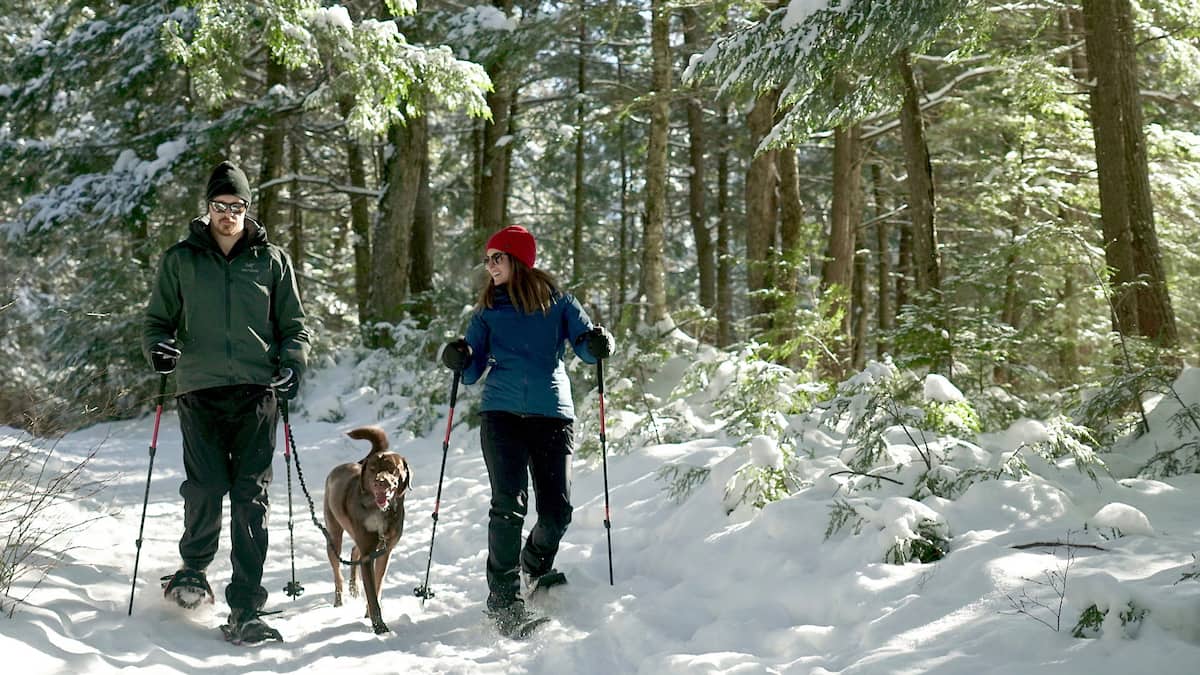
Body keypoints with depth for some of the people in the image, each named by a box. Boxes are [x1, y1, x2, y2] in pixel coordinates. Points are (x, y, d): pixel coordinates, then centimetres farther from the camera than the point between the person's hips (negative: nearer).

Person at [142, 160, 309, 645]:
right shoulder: (180, 260, 11)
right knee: (205, 489, -9)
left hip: (257, 392, 0)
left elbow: (293, 324, 15)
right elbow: (158, 319, 15)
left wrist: (292, 363, -3)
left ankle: (245, 609, -1)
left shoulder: (271, 260, 11)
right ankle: (194, 569, 22)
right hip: (200, 391, 0)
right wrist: (159, 347, -7)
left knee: (251, 499, -4)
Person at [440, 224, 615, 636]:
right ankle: (504, 601, -7)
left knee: (557, 510, -3)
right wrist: (459, 360, -9)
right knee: (508, 505, -13)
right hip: (502, 415, 1)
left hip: (553, 414, 0)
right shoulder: (487, 311, 16)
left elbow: (585, 344, 4)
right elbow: (473, 372, 13)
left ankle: (534, 568, 29)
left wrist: (598, 344, -19)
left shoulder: (557, 302, 11)